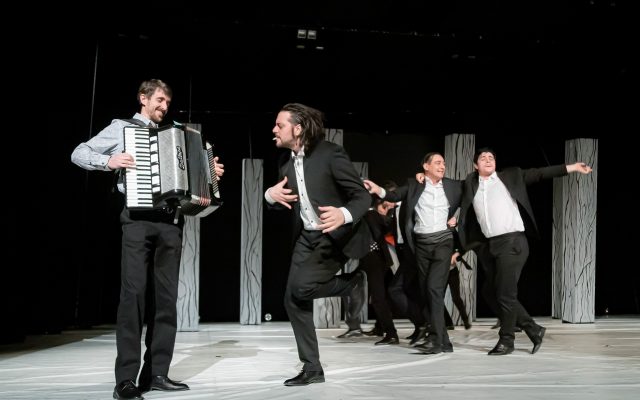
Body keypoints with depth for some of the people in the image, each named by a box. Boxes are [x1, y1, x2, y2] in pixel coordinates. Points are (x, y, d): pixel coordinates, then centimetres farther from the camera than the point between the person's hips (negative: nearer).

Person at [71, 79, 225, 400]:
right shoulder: (122, 127, 9)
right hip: (139, 218, -5)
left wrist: (208, 174, 8)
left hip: (170, 220, 5)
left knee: (166, 296, 2)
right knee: (134, 292, -12)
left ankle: (156, 373, 7)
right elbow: (79, 154, 5)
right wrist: (109, 161, -12)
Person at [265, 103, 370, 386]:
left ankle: (355, 281, 6)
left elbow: (363, 196, -17)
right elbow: (284, 203, 16)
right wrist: (270, 195, -8)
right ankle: (312, 368, 15)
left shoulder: (330, 153, -17)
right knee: (293, 299, 2)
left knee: (302, 287, -23)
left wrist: (344, 215, -38)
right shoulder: (286, 162, 5)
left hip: (336, 236, -7)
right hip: (306, 237, 7)